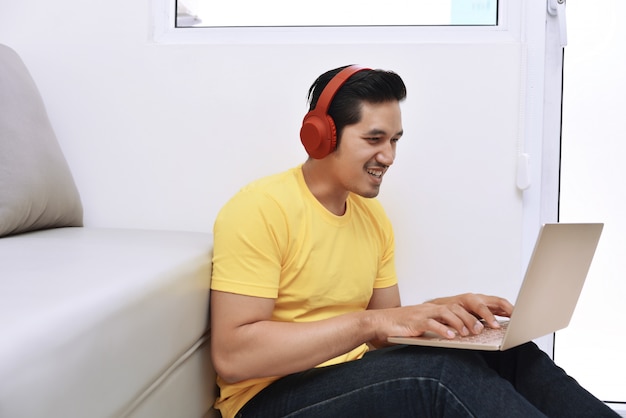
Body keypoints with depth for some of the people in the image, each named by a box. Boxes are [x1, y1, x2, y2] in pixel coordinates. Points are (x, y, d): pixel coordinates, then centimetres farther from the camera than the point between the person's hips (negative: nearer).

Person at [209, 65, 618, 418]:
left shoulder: (374, 217, 8)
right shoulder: (261, 210, -15)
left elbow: (384, 336, 12)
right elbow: (232, 355, -23)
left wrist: (440, 312, -10)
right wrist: (369, 321, -27)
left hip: (355, 379, 7)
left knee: (506, 354, -13)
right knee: (442, 371, -28)